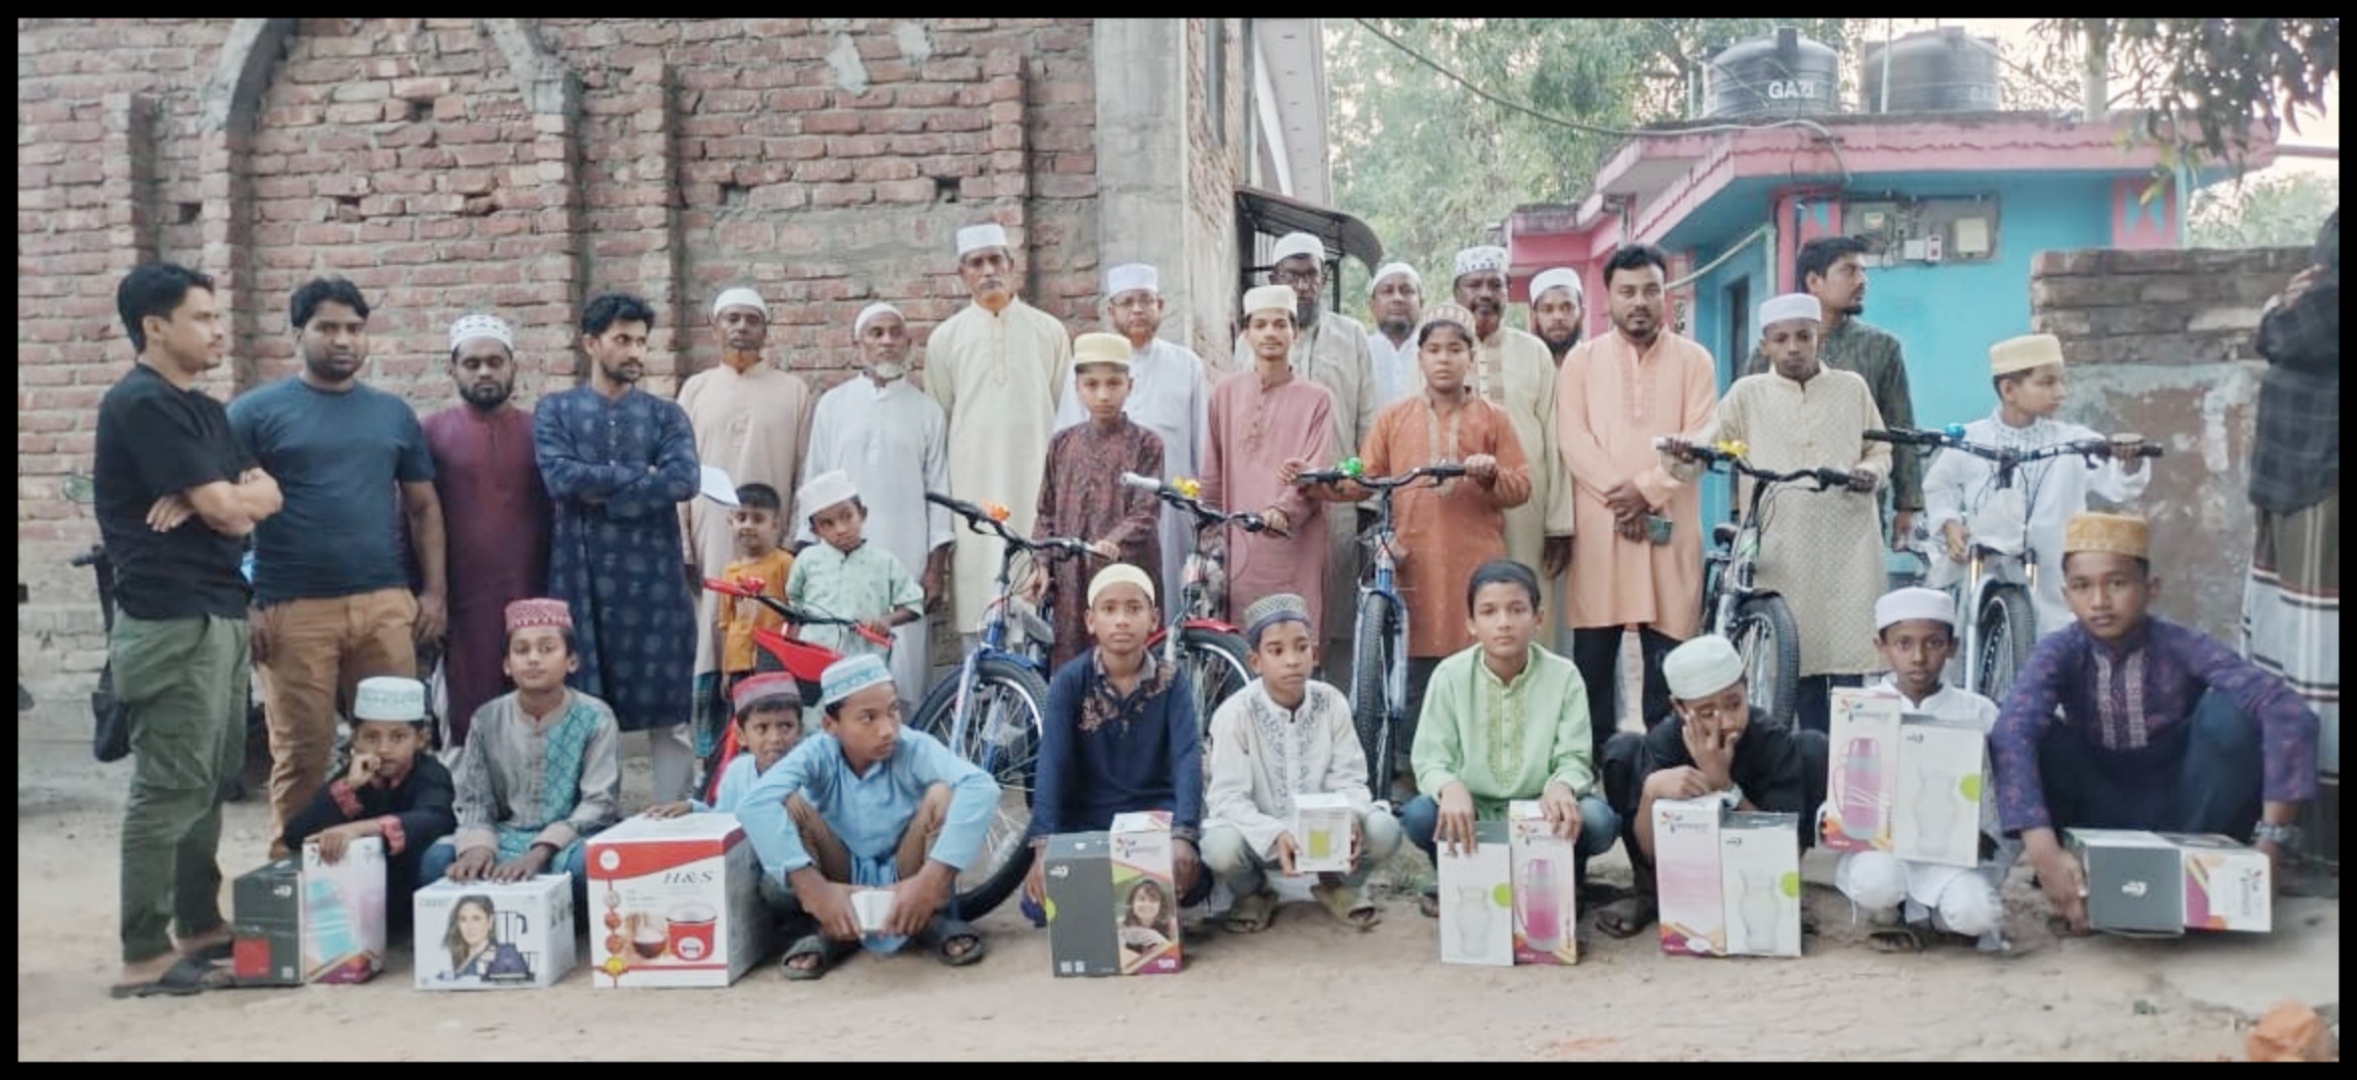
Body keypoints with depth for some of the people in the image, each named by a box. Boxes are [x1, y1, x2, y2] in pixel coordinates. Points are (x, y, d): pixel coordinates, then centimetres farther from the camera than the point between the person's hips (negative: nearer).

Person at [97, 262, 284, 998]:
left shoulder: (203, 409, 18)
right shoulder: (141, 405, -12)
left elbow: (265, 493, 10)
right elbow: (228, 511, -16)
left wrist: (223, 498, -11)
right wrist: (234, 498, 7)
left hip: (219, 613, 9)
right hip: (171, 622, -9)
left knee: (210, 781, 14)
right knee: (168, 788, -6)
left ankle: (199, 924, 24)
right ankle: (144, 957, 0)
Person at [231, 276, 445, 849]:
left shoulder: (393, 413, 14)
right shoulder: (256, 412, 3)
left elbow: (424, 506, 16)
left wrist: (435, 591, 6)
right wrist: (241, 604, -6)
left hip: (386, 603, 3)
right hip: (294, 610, -3)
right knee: (302, 755, 3)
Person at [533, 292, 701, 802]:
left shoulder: (666, 415, 9)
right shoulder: (555, 410, 8)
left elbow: (686, 481, -9)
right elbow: (559, 477, -10)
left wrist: (602, 490, -11)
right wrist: (645, 477, -8)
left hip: (655, 579, 0)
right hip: (582, 578, 0)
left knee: (668, 710, 3)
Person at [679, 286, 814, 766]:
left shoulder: (793, 390, 8)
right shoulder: (695, 389, 13)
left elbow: (806, 473, 5)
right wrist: (681, 544, 3)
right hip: (710, 541, 2)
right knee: (709, 650, 2)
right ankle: (708, 760, 9)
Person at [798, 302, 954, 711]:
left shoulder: (927, 410, 8)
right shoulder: (833, 405, 11)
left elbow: (938, 491, 5)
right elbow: (813, 484, 11)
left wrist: (936, 567, -1)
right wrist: (806, 554, 6)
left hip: (906, 562, -1)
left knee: (905, 673, -3)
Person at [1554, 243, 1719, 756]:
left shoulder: (1694, 360, 9)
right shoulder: (1581, 360, 10)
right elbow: (1572, 439, -1)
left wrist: (1646, 489, -13)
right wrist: (1618, 494, -13)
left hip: (1670, 525, 0)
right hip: (1598, 525, 1)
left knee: (1668, 661, 0)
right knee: (1592, 656, 2)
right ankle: (1592, 763, 10)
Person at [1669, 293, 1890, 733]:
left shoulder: (1851, 388, 12)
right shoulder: (1747, 393, 9)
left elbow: (1880, 450, 17)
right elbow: (1711, 444, 1)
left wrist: (1871, 473, -4)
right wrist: (1686, 455, -21)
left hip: (1847, 546, 1)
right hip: (1782, 550, 0)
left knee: (1847, 659, -3)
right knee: (1800, 659, 3)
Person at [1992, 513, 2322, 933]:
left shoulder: (2182, 646, -17)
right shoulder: (2059, 654, -17)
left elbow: (2288, 714, -30)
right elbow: (2011, 737, -35)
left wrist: (2272, 837, -38)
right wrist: (2045, 852, -50)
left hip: (2181, 812, 0)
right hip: (2101, 818, 0)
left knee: (2229, 711, -26)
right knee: (2034, 736, -28)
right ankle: (2091, 871, -9)